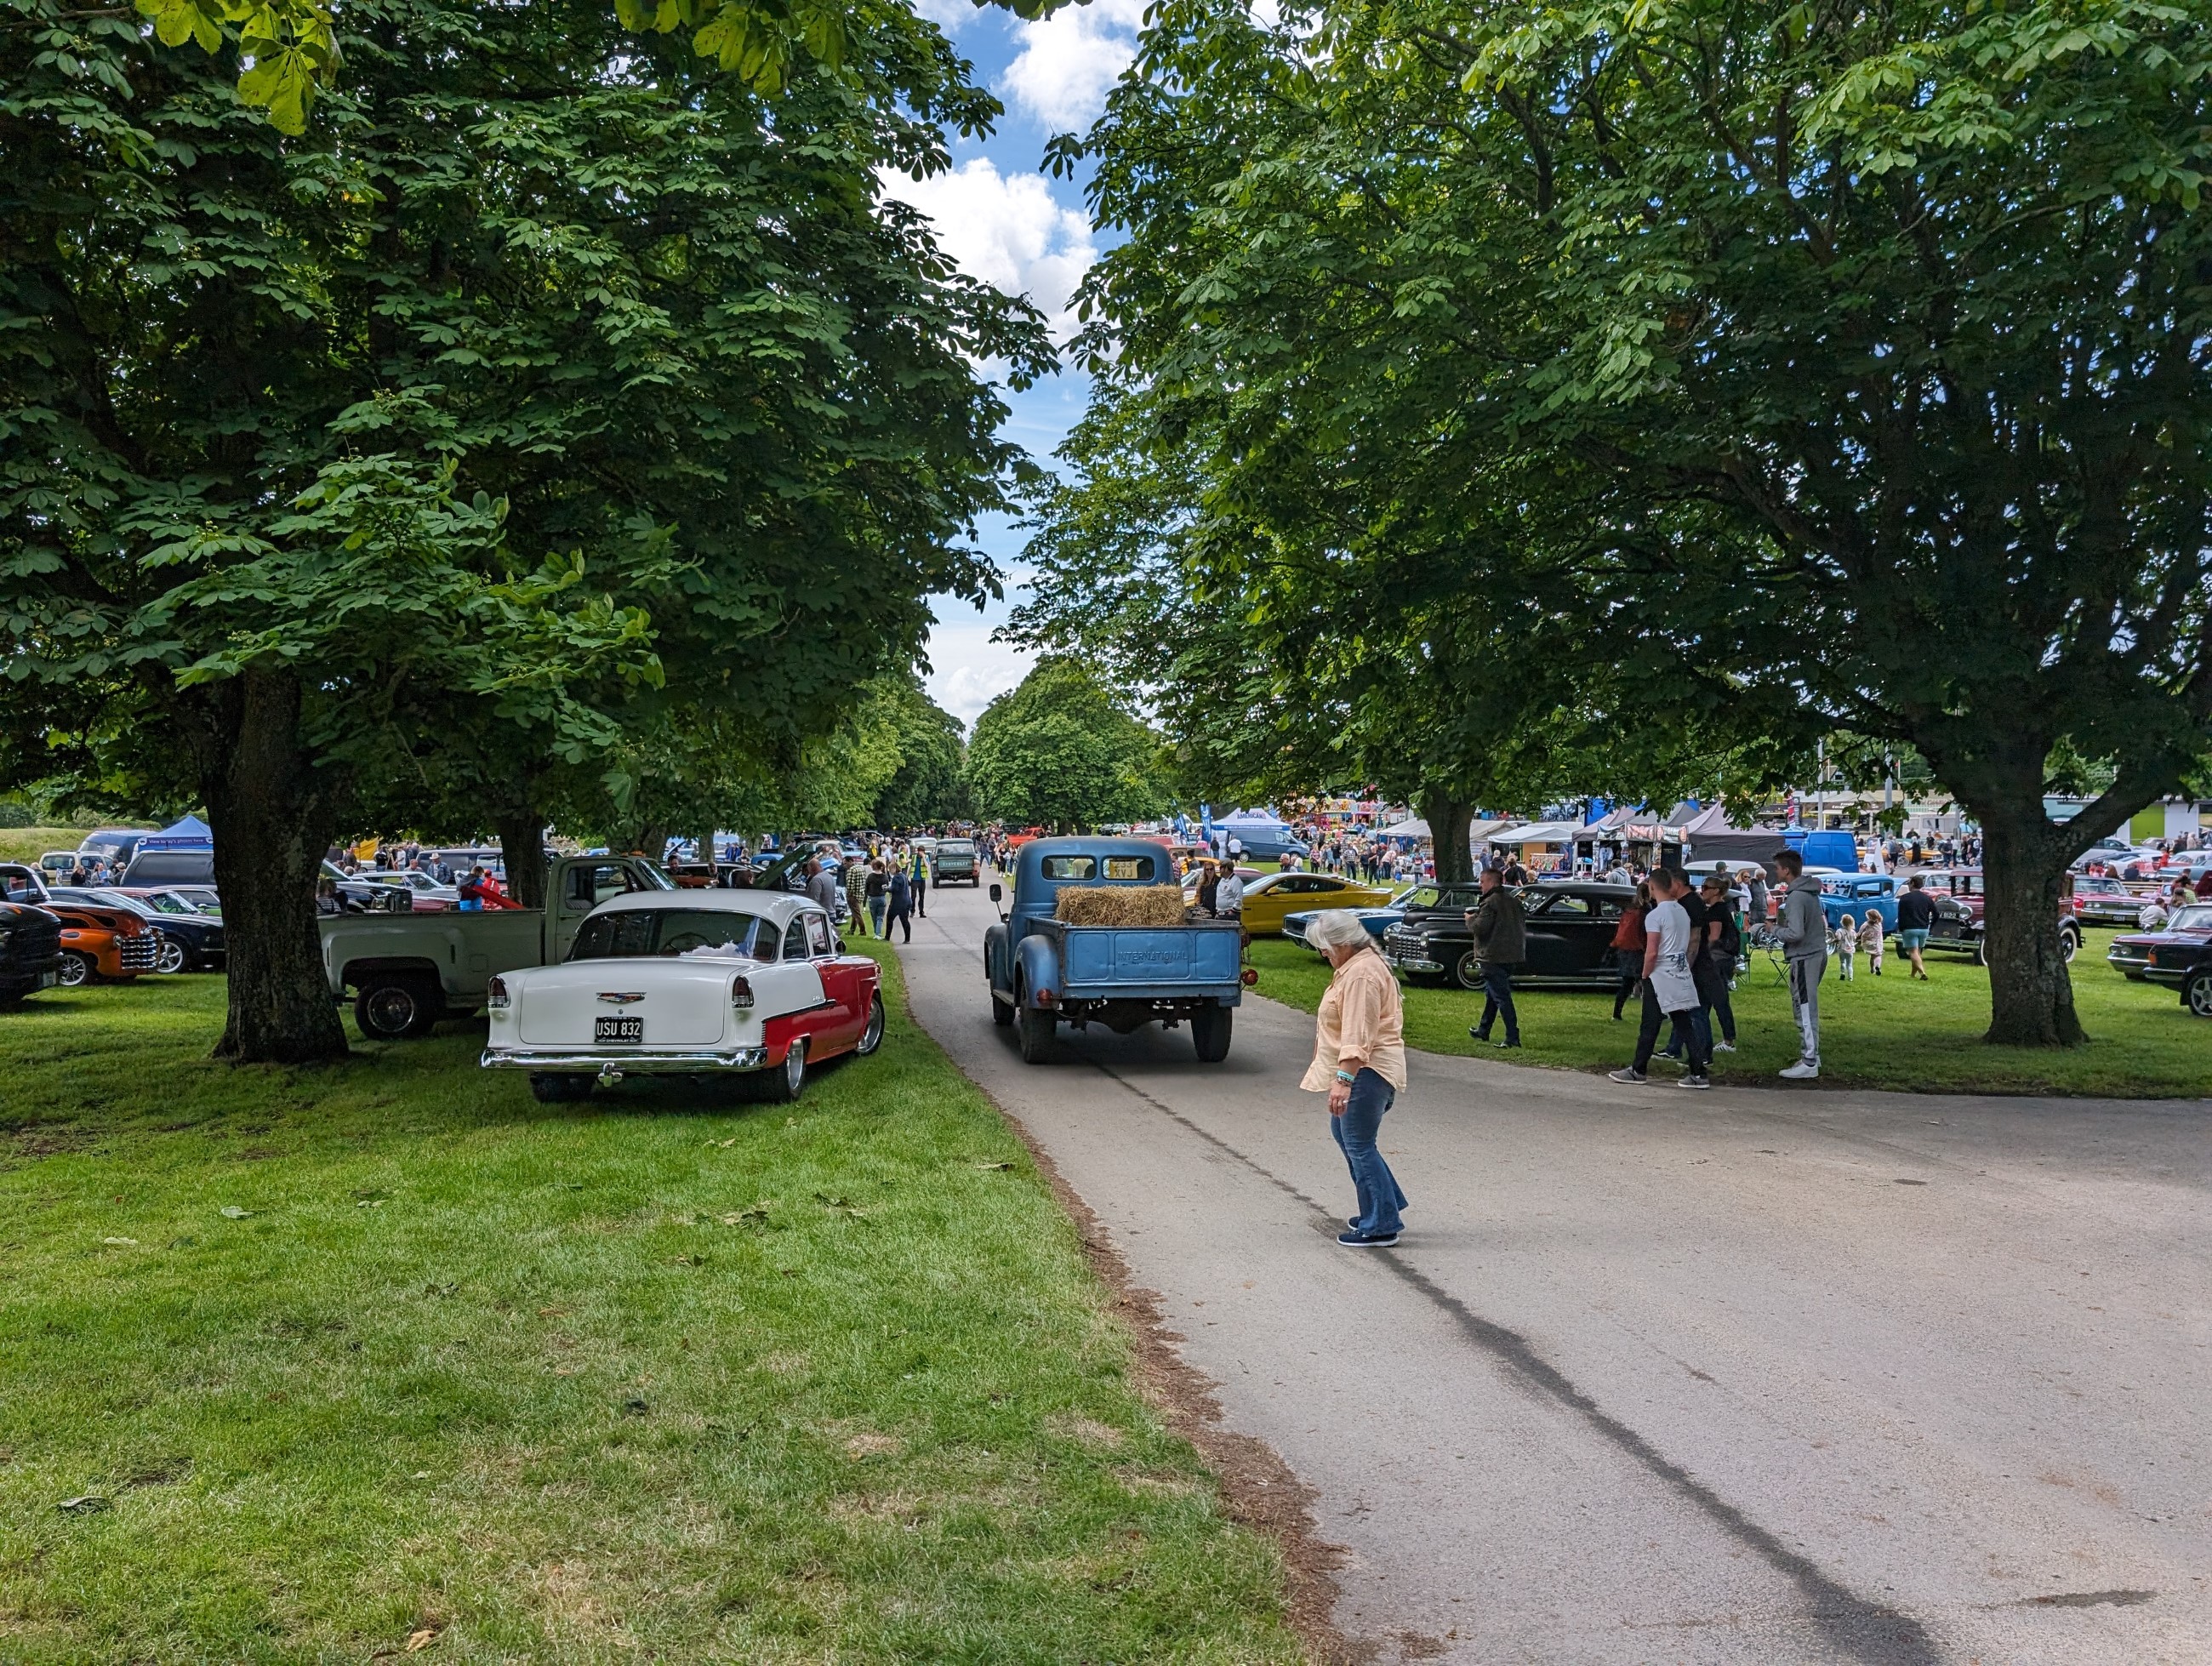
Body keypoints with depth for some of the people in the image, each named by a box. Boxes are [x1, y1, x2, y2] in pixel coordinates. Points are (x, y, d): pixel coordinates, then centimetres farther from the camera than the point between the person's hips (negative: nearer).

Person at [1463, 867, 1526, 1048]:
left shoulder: (1490, 903, -16)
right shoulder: (1514, 901, 12)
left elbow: (1480, 928, -23)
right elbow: (1523, 923, 18)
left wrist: (1470, 919, -2)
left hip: (1494, 957, -9)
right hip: (1513, 954, 9)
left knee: (1501, 996, -7)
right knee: (1491, 993, 21)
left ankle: (1513, 1038, -11)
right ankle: (1483, 1031, 32)